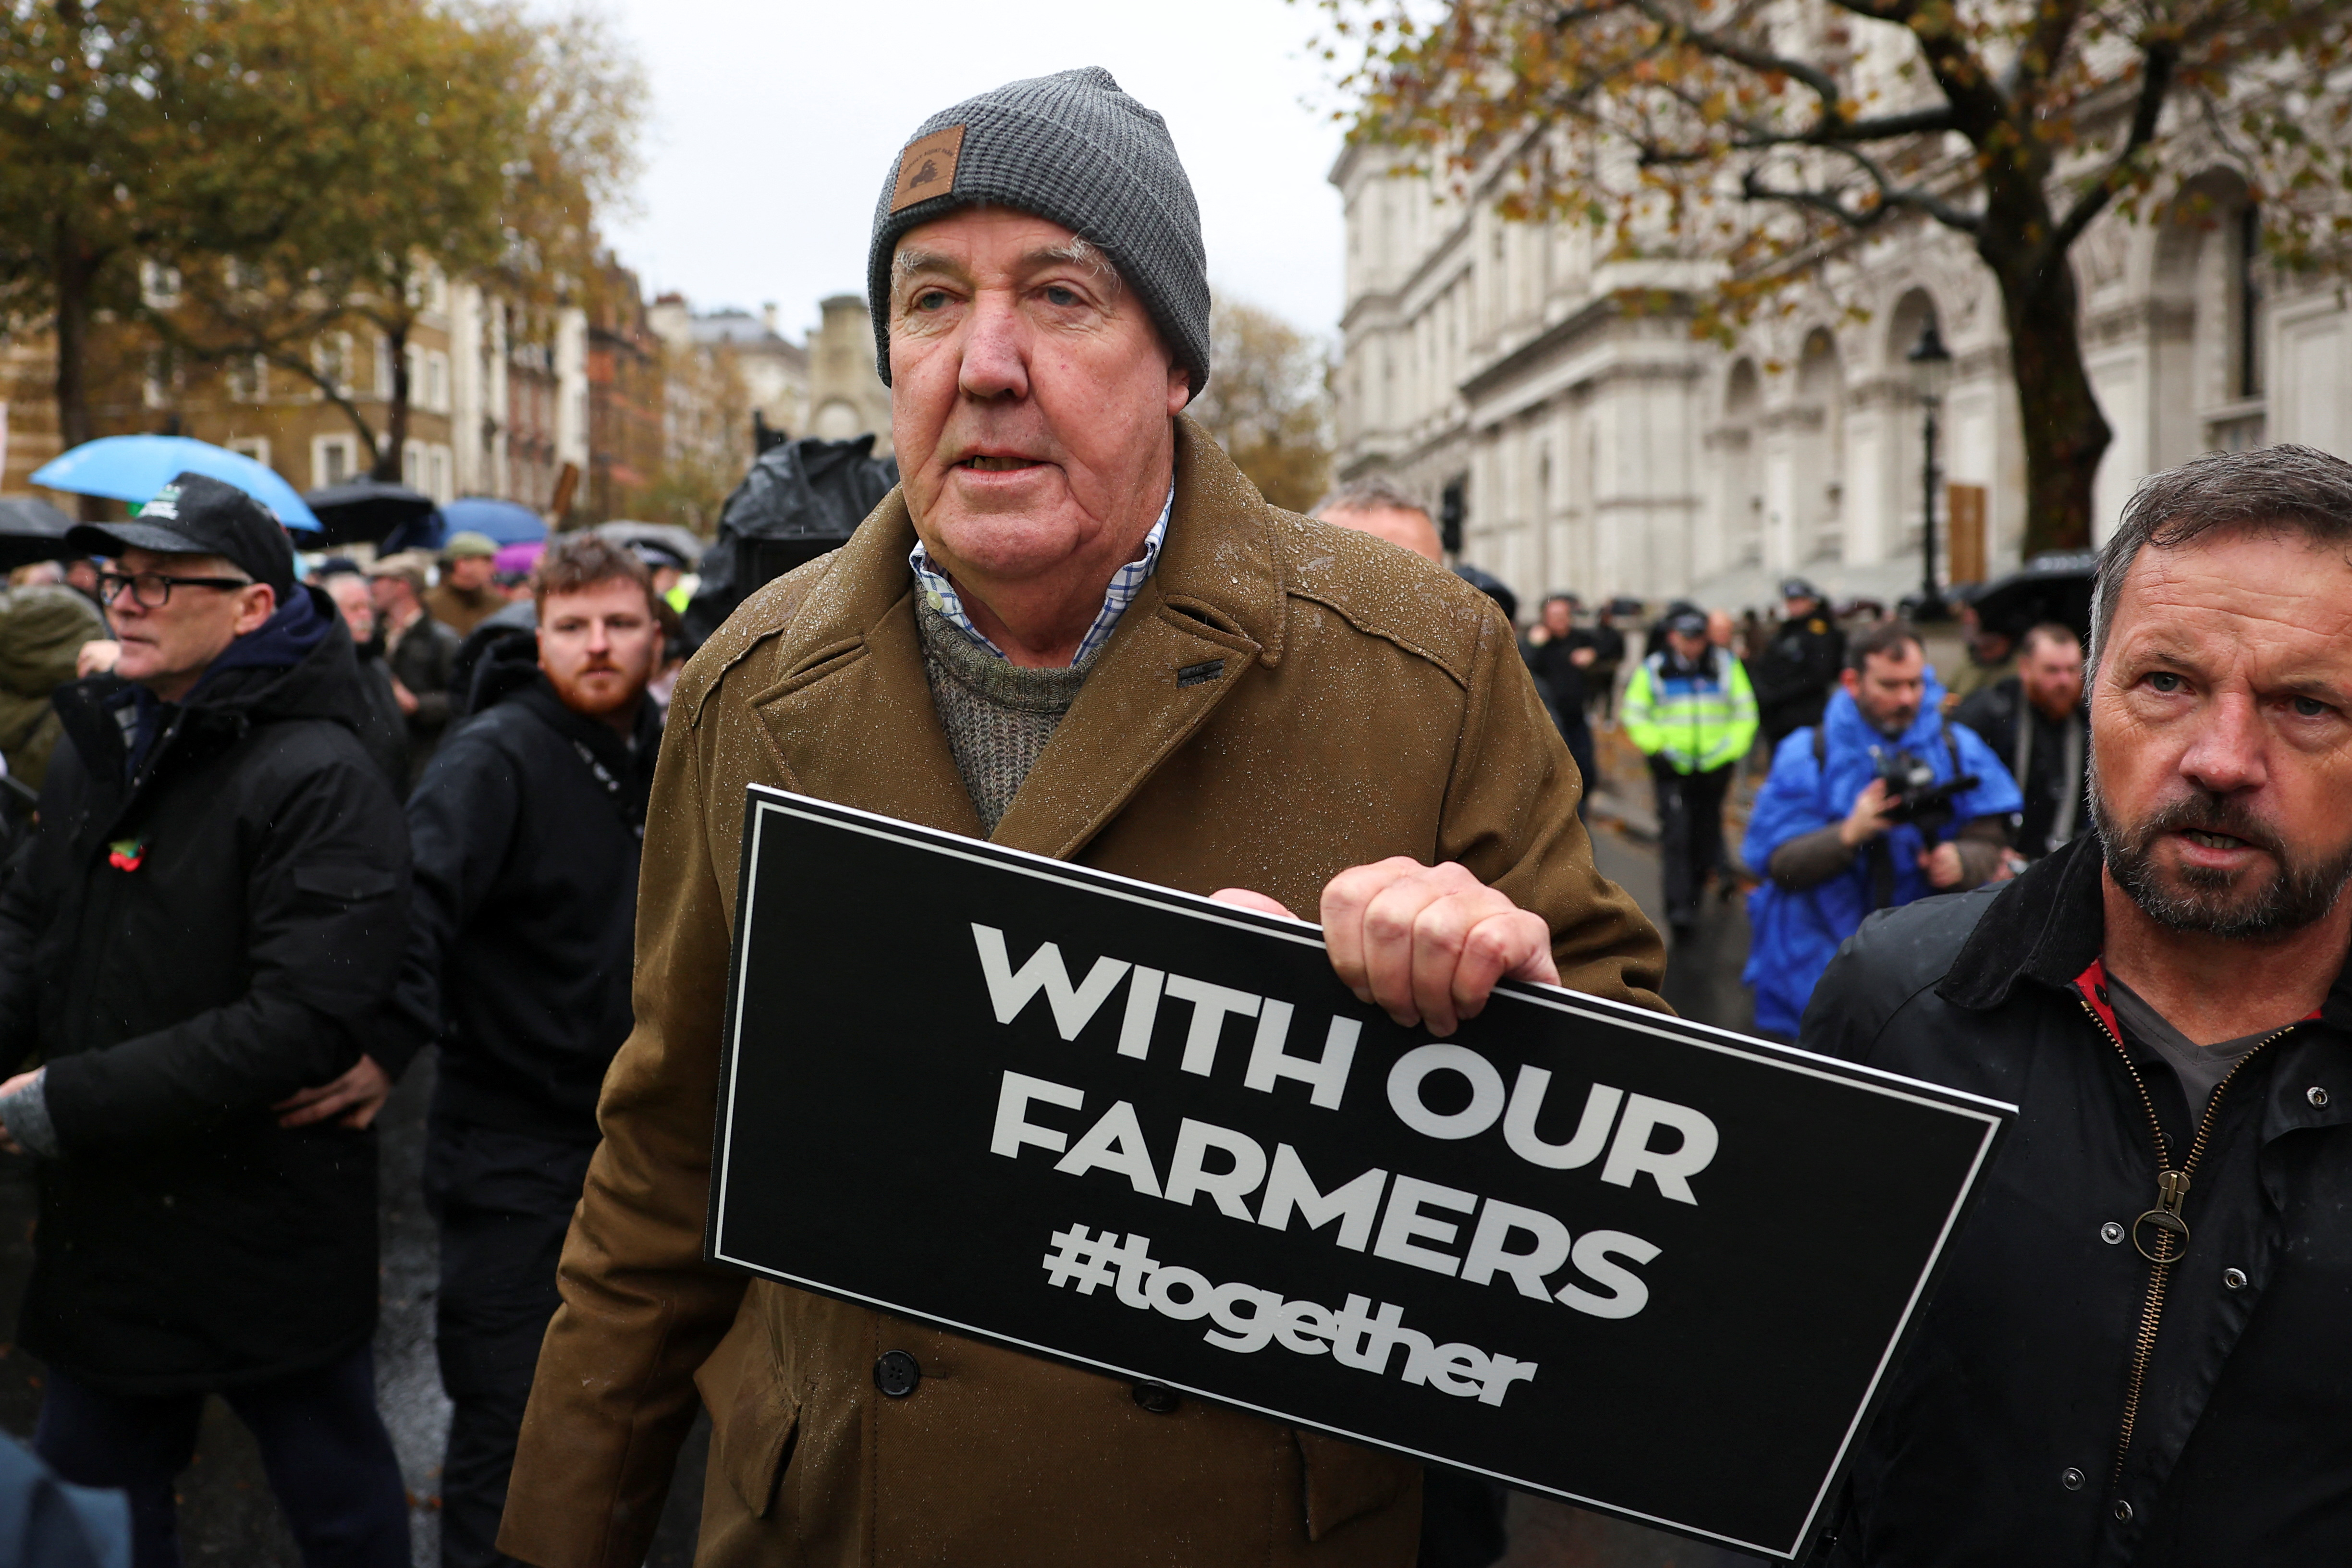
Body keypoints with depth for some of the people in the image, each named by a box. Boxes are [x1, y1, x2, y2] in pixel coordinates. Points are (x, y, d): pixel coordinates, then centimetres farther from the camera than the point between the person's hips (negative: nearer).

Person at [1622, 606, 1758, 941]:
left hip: (1715, 766, 2)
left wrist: (1730, 749, -5)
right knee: (1676, 836, -12)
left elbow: (1745, 713, 6)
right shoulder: (1652, 670, 0)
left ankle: (1694, 894, 33)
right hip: (1673, 769, -2)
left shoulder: (1726, 666, 4)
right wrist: (1659, 749, -9)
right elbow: (1635, 716, 3)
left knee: (1706, 834, 13)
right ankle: (1680, 910, -15)